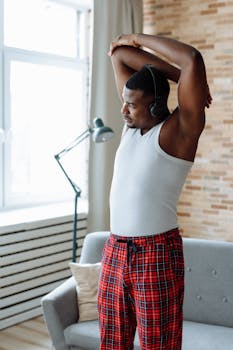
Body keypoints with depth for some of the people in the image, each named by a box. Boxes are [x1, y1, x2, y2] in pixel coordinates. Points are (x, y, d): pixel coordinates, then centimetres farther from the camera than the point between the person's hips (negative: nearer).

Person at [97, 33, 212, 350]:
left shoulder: (179, 130, -8)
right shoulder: (133, 124, 10)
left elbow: (193, 59, -18)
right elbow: (119, 55, 12)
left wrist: (139, 38, -4)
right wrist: (176, 74, 7)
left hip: (156, 255, -6)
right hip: (115, 251, 7)